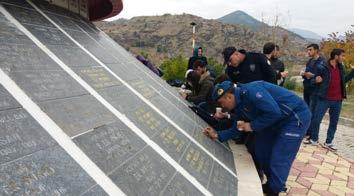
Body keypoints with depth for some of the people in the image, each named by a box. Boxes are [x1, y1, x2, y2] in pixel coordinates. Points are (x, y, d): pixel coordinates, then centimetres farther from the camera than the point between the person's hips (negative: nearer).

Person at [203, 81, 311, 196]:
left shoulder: (250, 91, -27)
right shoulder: (239, 107, 3)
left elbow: (274, 112, -32)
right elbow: (237, 130, 9)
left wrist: (252, 126, -22)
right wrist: (217, 135, -2)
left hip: (296, 117, -10)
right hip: (277, 121, 10)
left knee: (278, 160, -8)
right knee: (262, 152, 13)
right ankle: (271, 184, 33)